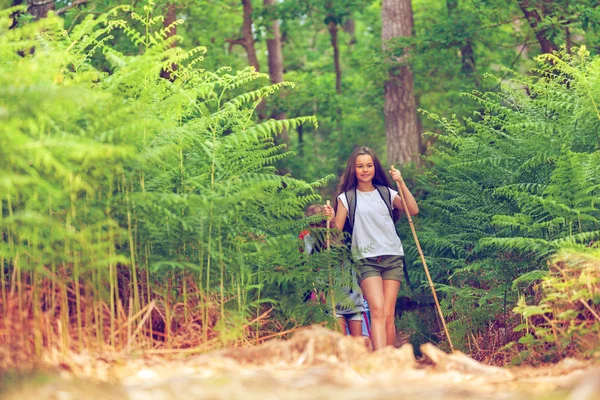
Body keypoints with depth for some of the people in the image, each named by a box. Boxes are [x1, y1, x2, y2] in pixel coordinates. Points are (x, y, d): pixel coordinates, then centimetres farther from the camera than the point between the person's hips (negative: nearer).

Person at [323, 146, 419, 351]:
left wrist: (401, 184, -10)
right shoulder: (347, 197, 6)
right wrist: (331, 218, -21)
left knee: (388, 315, -2)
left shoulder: (386, 193, 11)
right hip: (366, 260, -2)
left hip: (393, 257, 3)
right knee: (377, 310, -20)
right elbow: (338, 229, 0)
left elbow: (413, 210, -1)